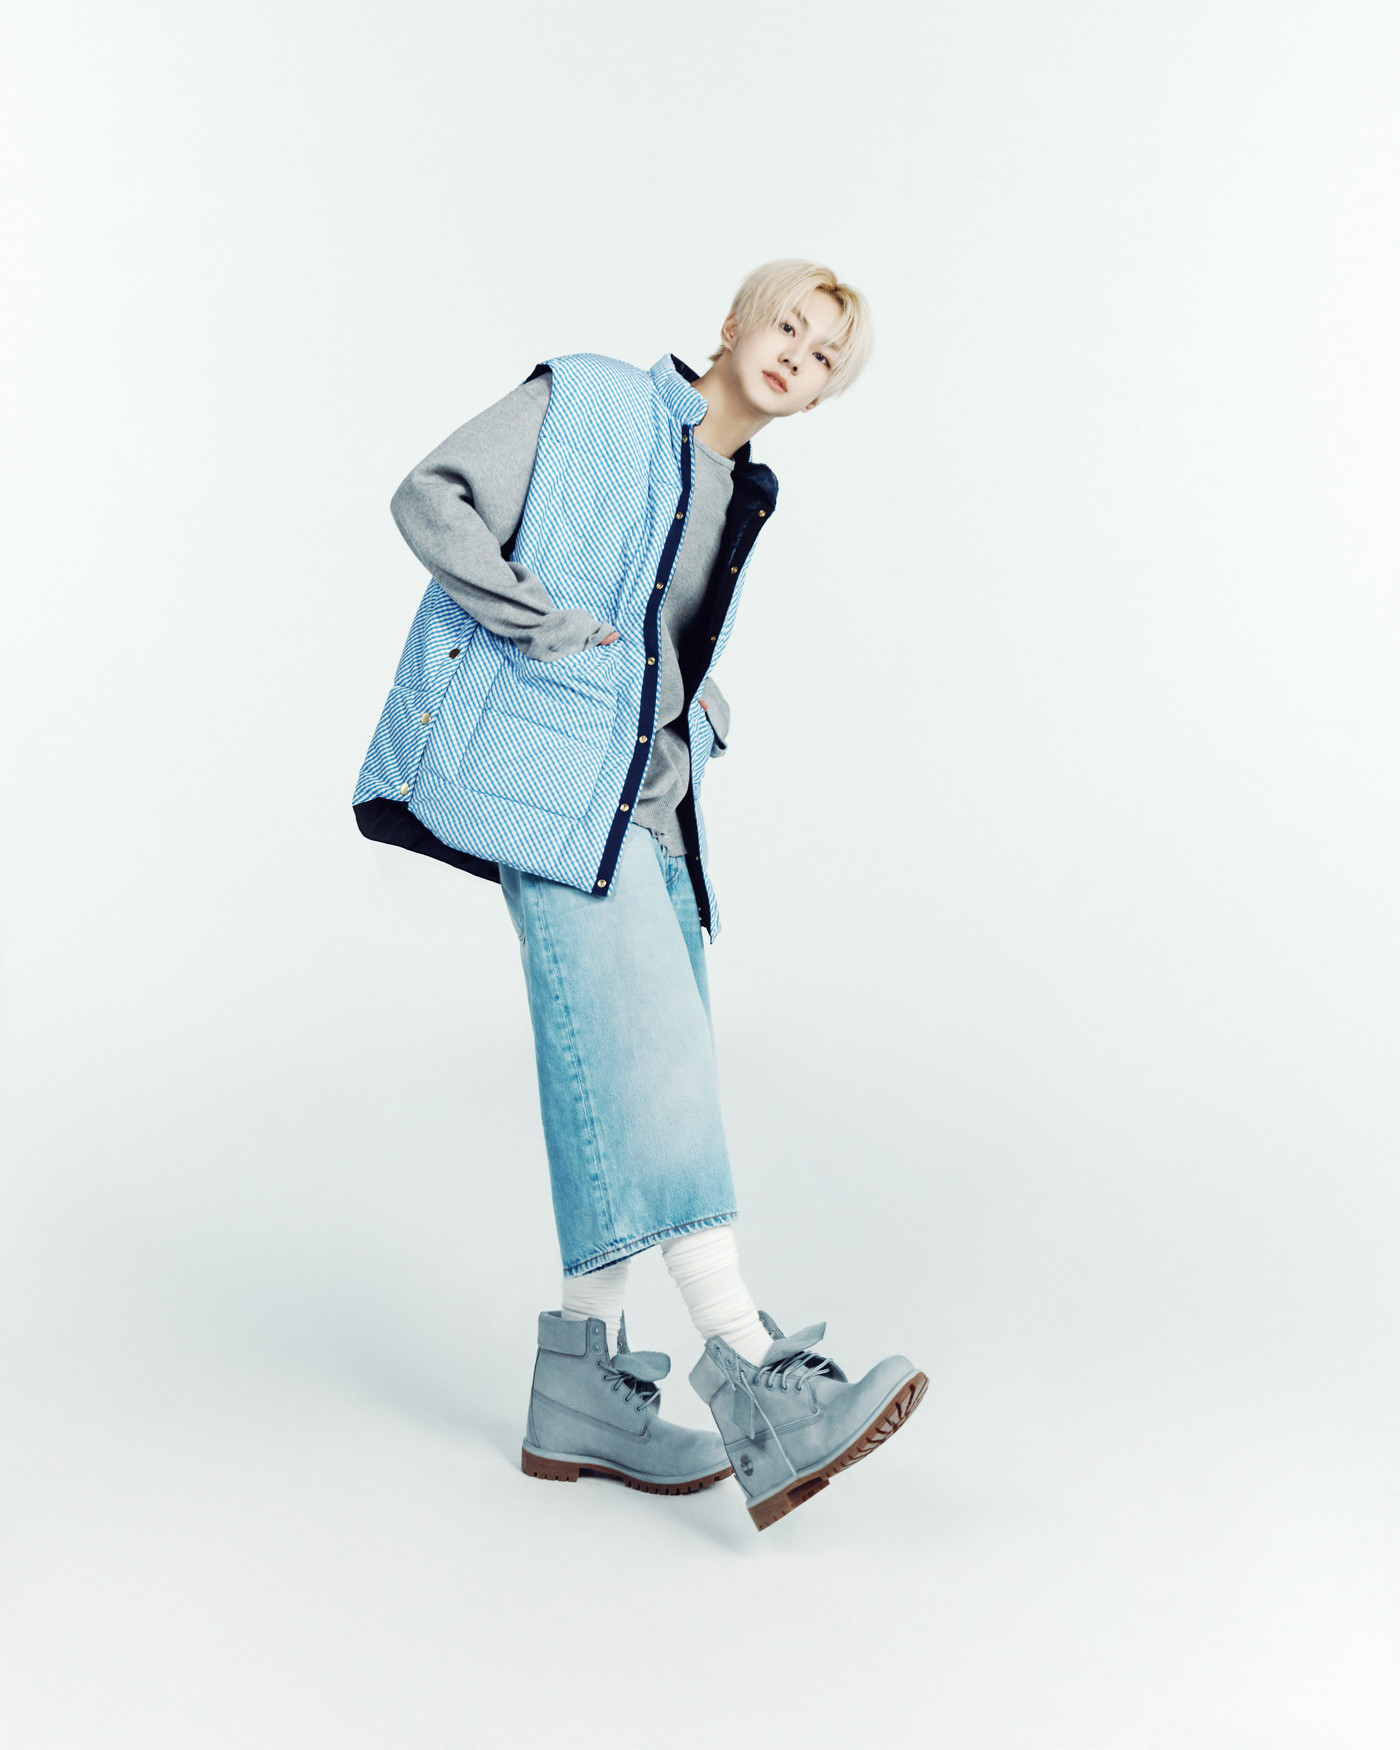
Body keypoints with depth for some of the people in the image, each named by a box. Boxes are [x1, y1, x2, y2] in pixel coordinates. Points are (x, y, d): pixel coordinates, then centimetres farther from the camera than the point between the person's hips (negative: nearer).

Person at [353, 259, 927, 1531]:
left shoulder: (740, 496, 22)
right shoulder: (586, 402, 3)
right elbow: (433, 496, -6)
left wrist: (703, 728, 12)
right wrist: (547, 627, -12)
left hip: (649, 802, 8)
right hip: (555, 781, -8)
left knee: (634, 1087, 4)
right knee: (652, 1053, -18)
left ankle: (584, 1388, 13)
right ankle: (754, 1379, -22)